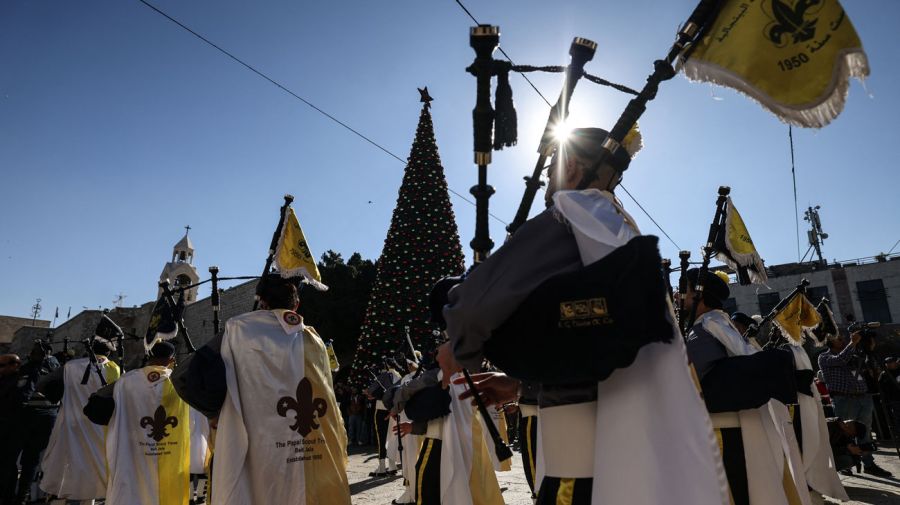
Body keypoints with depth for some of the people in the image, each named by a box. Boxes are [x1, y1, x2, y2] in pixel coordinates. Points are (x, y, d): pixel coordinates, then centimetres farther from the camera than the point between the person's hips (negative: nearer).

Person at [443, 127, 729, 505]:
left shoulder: (569, 215, -11)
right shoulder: (623, 231, 15)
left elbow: (480, 299, -19)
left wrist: (462, 352, 2)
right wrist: (521, 381, 18)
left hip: (589, 445, -8)